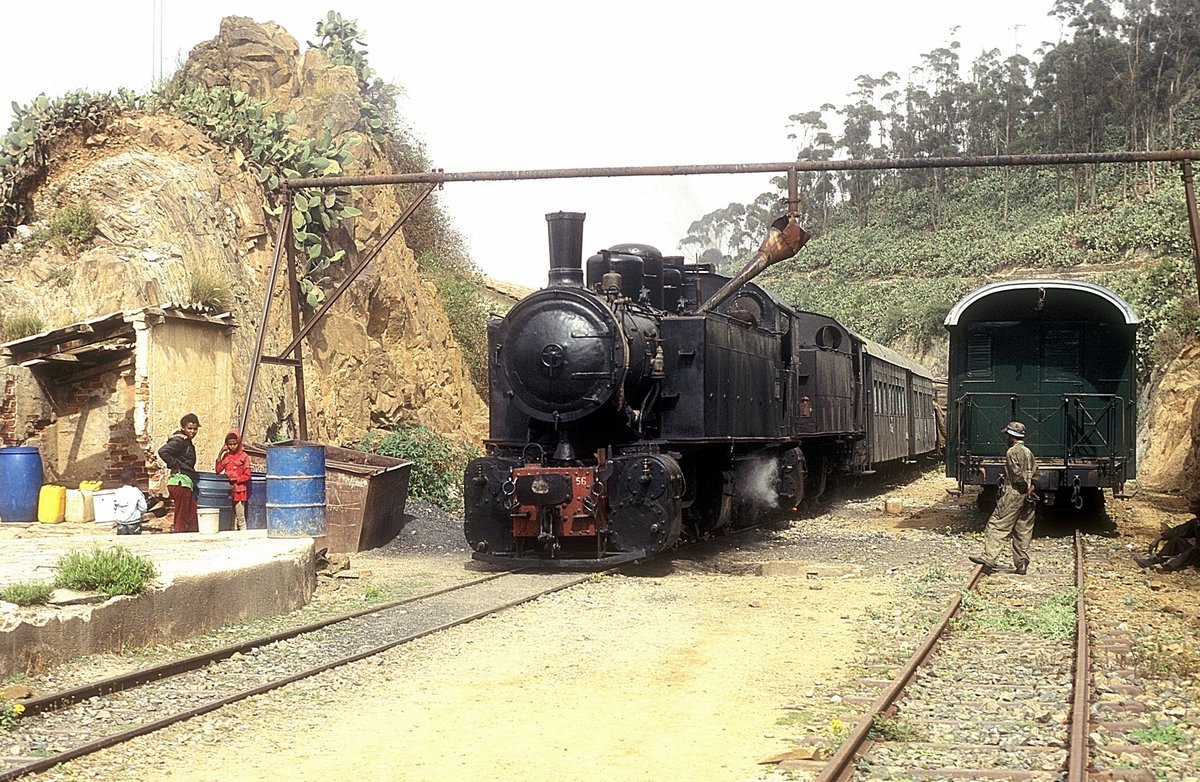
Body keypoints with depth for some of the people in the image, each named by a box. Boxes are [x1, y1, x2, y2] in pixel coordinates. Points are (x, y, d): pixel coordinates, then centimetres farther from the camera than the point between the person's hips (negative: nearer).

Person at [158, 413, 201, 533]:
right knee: (182, 520, -8)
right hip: (180, 482, -10)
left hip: (187, 483, 10)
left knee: (192, 522, 10)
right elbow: (162, 452, -25)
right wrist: (175, 466, -18)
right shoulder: (179, 441, -11)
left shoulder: (187, 442, 18)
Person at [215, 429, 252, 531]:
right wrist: (220, 454, -3)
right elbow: (218, 470, 2)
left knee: (240, 517, -5)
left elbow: (247, 476, -4)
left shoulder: (244, 456, -3)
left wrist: (234, 479, -16)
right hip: (229, 490, 4)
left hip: (239, 489, -4)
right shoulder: (226, 456, 11)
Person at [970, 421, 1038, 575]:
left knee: (997, 525, -6)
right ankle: (1022, 564, 9)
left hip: (1014, 494, -8)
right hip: (1027, 497, 8)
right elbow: (1035, 474, 12)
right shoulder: (1028, 452, 17)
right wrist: (1031, 488, 0)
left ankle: (988, 558, -13)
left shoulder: (1012, 452, -10)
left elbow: (1017, 475, -17)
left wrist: (1027, 489, -8)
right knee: (1023, 531, 9)